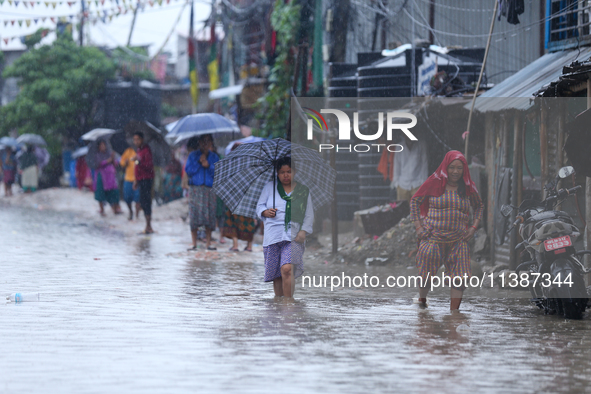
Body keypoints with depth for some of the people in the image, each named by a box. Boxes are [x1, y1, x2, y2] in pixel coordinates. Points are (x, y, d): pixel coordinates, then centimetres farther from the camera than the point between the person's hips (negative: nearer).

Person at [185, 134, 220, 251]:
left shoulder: (214, 157, 12)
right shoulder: (193, 156, 9)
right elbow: (188, 171, -1)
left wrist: (209, 166, -11)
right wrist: (199, 162, -9)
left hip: (209, 189, 1)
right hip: (195, 189, -1)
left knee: (209, 216, -3)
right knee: (194, 216, -6)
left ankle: (208, 242, 5)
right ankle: (194, 243, -1)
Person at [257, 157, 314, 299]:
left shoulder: (303, 191, 11)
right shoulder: (269, 187, 15)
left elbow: (309, 215, 11)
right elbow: (259, 206, 18)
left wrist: (303, 231, -4)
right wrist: (265, 212, -6)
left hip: (294, 237, -2)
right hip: (273, 236, 2)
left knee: (287, 269, -20)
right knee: (276, 274, 3)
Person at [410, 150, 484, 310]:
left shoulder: (468, 187, 5)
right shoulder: (434, 182, -2)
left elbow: (479, 206, 22)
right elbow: (415, 200, 6)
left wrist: (473, 227, 9)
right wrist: (418, 226, -2)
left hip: (458, 241, 2)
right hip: (433, 238, -2)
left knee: (459, 279, -6)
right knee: (427, 275, 2)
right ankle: (421, 300, 29)